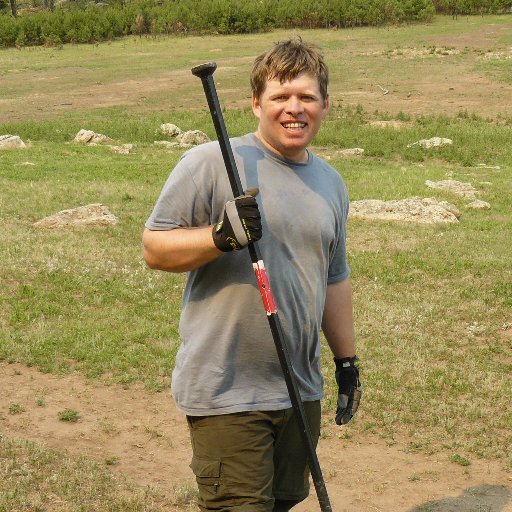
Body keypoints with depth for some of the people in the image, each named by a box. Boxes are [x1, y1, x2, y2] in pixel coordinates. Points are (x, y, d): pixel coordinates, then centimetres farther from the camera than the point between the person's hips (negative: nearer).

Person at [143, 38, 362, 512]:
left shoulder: (330, 183, 14)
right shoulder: (210, 162, -8)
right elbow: (154, 247, -9)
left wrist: (347, 361, 24)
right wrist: (221, 236, -25)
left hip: (300, 392, 7)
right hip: (225, 395, -6)